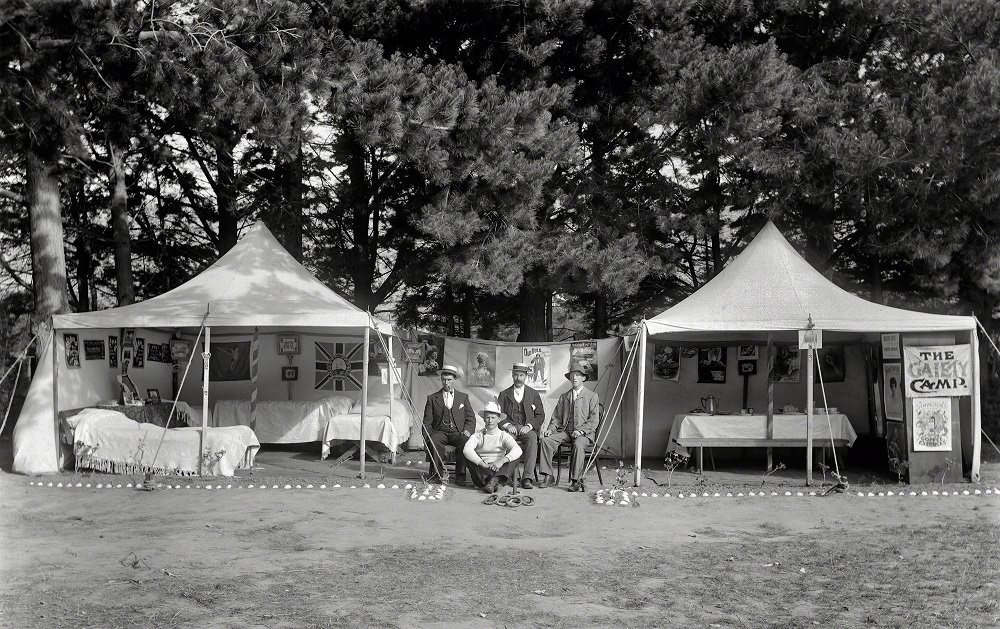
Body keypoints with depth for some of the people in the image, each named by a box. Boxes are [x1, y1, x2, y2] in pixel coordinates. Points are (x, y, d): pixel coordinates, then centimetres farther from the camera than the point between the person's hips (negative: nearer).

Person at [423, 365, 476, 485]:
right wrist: (428, 437, -8)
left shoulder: (463, 397, 17)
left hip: (457, 432, 0)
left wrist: (467, 431, -8)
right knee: (434, 441, -35)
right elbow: (427, 422, 9)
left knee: (465, 441, -33)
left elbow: (471, 418, 13)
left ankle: (460, 475, -26)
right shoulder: (432, 398, 14)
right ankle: (439, 473, -24)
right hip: (440, 432, 0)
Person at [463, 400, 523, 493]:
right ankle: (493, 481, -34)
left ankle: (496, 479, -41)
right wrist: (483, 464, -27)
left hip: (500, 471, 0)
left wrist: (502, 461, -29)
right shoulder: (478, 435, 8)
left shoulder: (504, 436, 9)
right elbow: (467, 449, -13)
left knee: (516, 457, -21)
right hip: (482, 472, 0)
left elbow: (517, 450, -11)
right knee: (465, 455, -22)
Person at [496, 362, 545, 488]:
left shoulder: (533, 394, 15)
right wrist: (507, 425, -12)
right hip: (510, 429, 0)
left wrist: (529, 426, -10)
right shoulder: (504, 394, 16)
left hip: (528, 429, 0)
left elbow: (540, 415, 8)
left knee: (532, 438, -35)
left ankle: (528, 477, -39)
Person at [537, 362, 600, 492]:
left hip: (585, 433, -4)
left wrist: (581, 430, -17)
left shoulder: (592, 396, 6)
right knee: (546, 440, -21)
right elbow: (557, 417, 17)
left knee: (578, 445, -37)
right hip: (565, 431, 4)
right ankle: (548, 476, -19)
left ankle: (577, 481, -33)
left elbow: (594, 420, -3)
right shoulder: (564, 397, 20)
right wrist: (551, 429, -3)